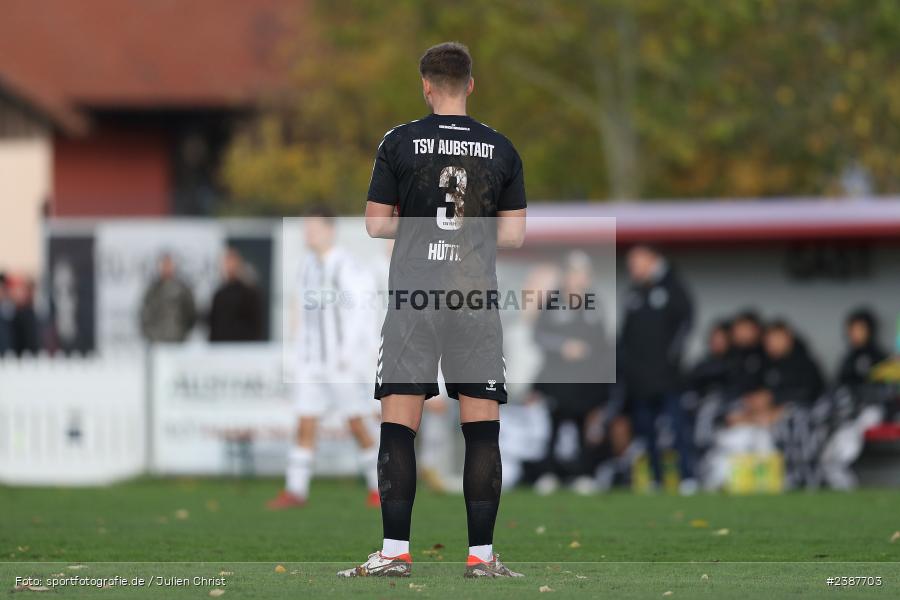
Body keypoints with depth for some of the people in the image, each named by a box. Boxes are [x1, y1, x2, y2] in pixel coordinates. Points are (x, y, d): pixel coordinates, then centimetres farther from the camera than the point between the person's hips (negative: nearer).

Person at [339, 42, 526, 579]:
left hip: (413, 297, -1)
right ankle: (482, 555, 0)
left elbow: (376, 224, 1)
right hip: (476, 298, 1)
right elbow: (514, 235, 5)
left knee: (399, 426, 1)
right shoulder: (501, 149, 5)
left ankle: (395, 552, -3)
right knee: (482, 428, 3)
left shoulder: (399, 143, 0)